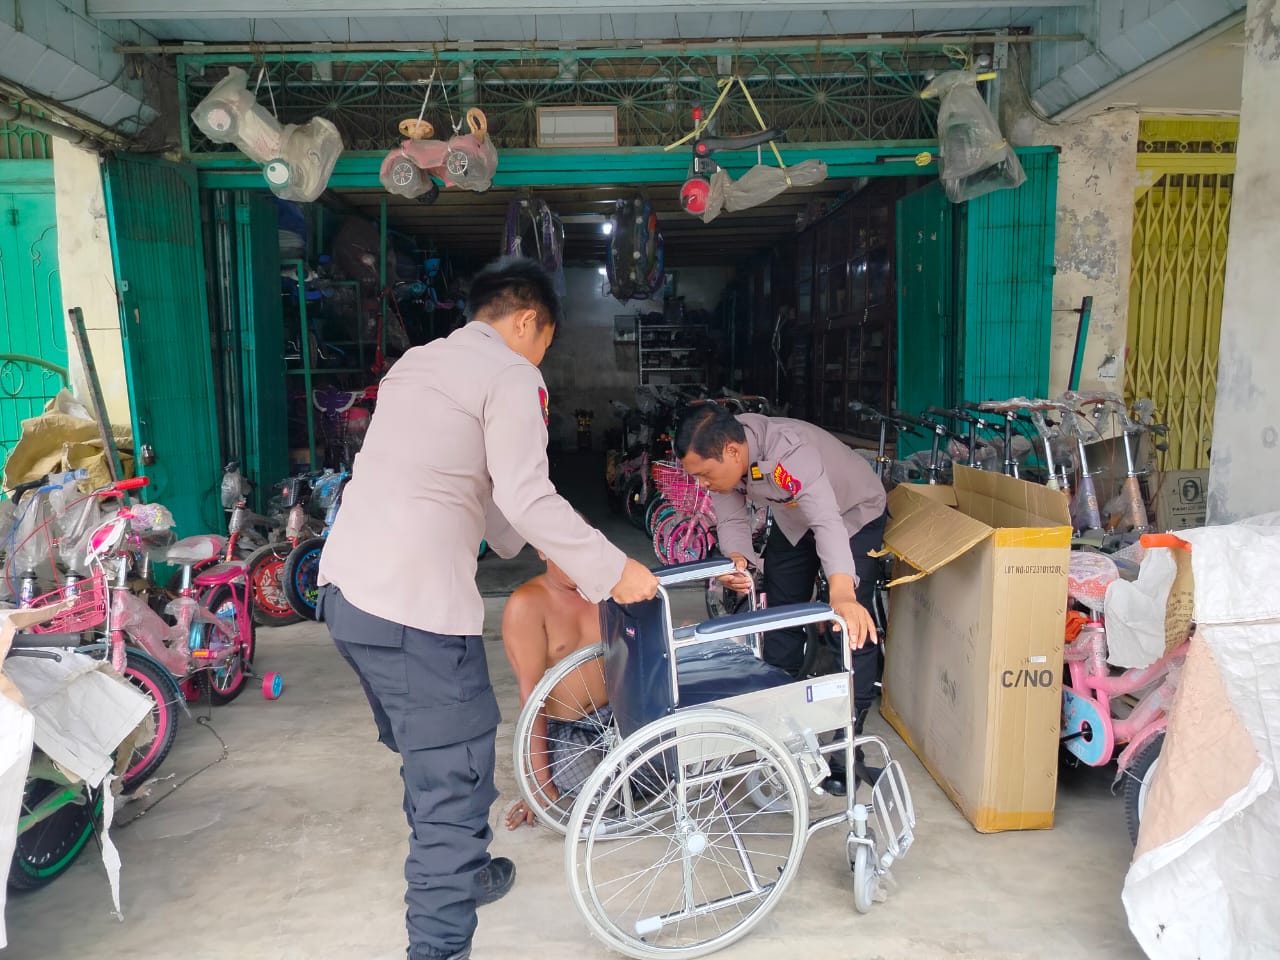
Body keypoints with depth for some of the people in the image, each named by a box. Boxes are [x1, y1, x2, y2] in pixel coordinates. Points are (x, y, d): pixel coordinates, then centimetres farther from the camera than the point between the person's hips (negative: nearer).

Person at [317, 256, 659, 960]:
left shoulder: (417, 361, 21)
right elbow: (527, 498, -17)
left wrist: (536, 547, 34)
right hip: (414, 606, -10)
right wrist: (612, 571, -7)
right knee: (455, 781, 0)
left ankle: (456, 876, 45)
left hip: (345, 586, 10)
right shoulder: (513, 377, -6)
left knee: (426, 757, 26)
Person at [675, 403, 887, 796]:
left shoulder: (789, 451, -43)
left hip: (853, 513, -6)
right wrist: (736, 560, -39)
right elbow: (732, 521, -16)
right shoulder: (721, 455, -23)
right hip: (793, 519, 6)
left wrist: (842, 593, -70)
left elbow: (828, 523, -54)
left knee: (851, 626, -15)